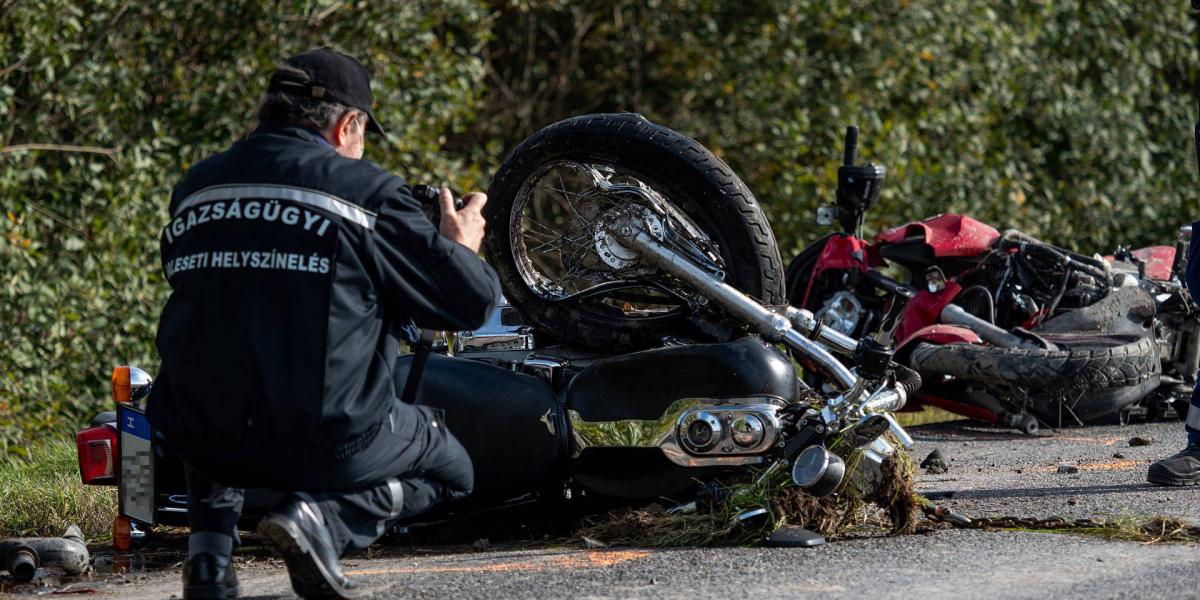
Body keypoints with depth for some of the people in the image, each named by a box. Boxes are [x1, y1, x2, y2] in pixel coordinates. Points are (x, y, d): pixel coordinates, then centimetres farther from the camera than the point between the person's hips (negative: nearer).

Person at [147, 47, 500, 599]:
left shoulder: (194, 187, 8)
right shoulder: (366, 190, -6)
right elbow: (470, 301, -3)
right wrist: (462, 246, 21)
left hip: (207, 443, 5)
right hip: (330, 441, -4)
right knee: (450, 471, 23)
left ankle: (209, 548, 14)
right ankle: (323, 516, -7)